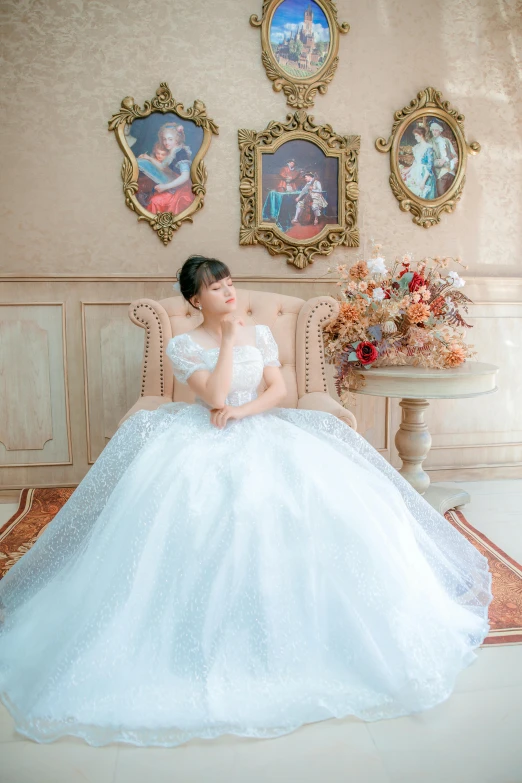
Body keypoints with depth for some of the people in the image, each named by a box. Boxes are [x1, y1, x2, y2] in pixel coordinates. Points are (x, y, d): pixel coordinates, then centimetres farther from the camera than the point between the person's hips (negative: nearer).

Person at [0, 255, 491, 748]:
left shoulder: (260, 333, 13)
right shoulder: (183, 346, 0)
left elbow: (279, 388, 5)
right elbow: (216, 397, -14)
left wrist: (242, 410, -12)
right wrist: (229, 339, -9)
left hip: (262, 432, 4)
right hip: (208, 443, -3)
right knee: (208, 516, -27)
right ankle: (209, 639, -6)